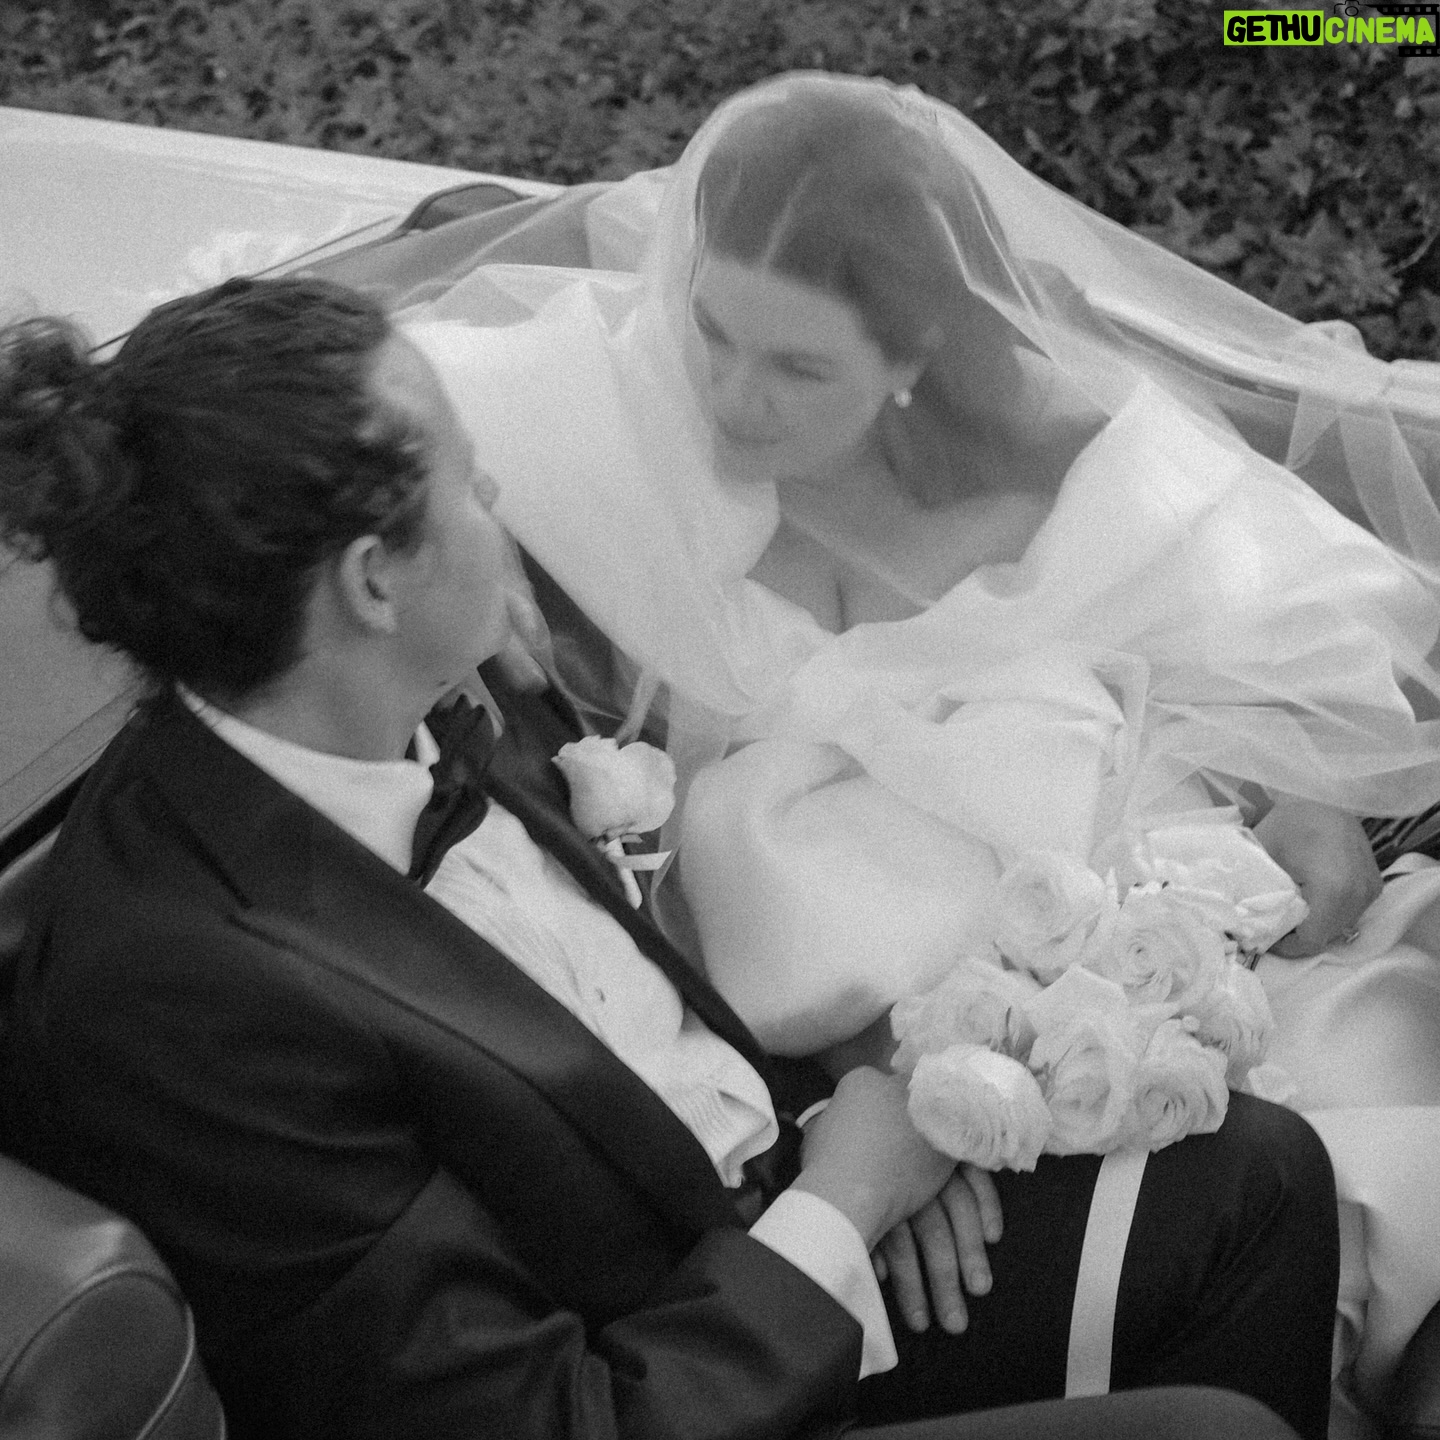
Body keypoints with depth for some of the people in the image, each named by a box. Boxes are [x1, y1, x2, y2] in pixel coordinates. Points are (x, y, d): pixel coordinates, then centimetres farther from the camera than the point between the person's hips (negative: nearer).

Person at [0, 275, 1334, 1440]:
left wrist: (882, 1090, -1)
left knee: (1261, 1172, 7)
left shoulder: (441, 719, -6)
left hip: (762, 1233, 8)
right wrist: (839, 1205, -15)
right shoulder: (181, 999, -32)